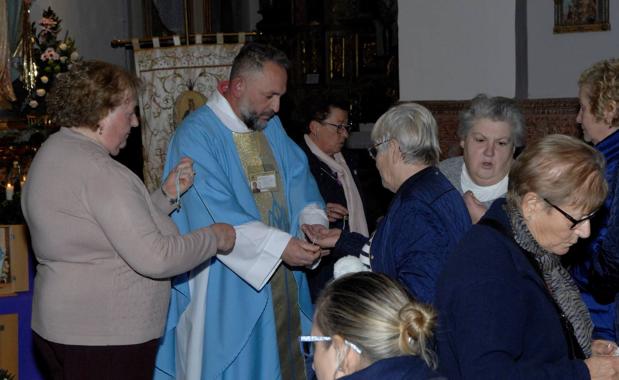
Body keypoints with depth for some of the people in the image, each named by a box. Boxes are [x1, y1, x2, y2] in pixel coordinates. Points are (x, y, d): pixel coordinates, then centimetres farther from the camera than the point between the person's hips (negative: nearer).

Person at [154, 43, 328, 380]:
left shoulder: (270, 125, 10)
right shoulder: (196, 136, -16)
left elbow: (299, 177, 9)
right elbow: (215, 216, -23)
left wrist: (312, 220, -12)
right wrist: (280, 245, -28)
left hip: (283, 276, 7)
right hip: (229, 286, -7)